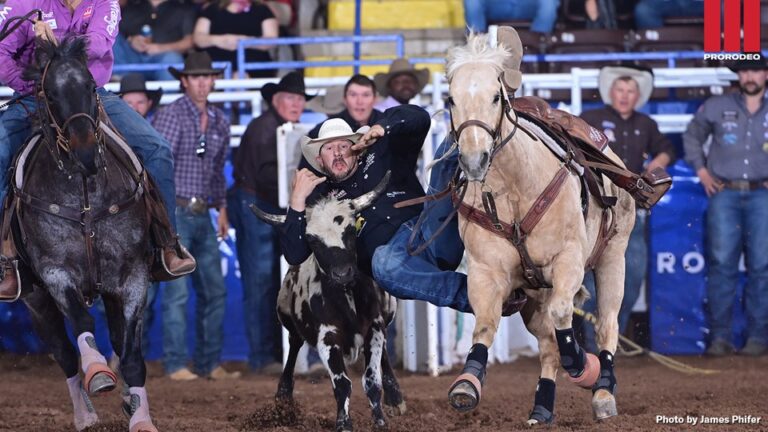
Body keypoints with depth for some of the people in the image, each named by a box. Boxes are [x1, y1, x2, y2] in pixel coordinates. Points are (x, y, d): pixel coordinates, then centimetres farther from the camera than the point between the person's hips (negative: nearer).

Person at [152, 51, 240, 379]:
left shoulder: (220, 121, 12)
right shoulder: (170, 115, -8)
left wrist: (221, 207, 20)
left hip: (203, 216, 7)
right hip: (175, 212, -7)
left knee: (214, 290, 6)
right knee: (177, 292, -7)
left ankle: (210, 363, 12)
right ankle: (176, 365, -3)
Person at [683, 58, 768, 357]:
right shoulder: (716, 107, 8)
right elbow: (692, 136, 21)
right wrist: (701, 170, 11)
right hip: (724, 193, 0)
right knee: (722, 262, -5)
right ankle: (719, 337, -3)